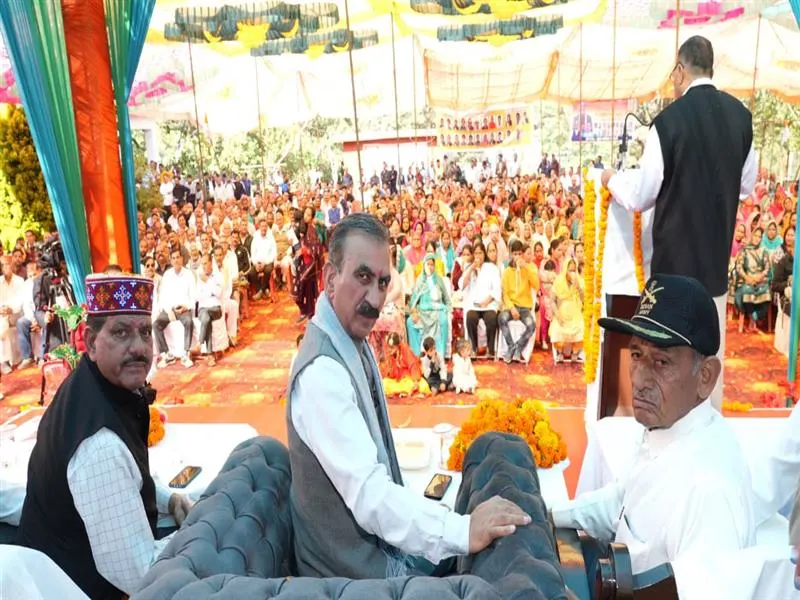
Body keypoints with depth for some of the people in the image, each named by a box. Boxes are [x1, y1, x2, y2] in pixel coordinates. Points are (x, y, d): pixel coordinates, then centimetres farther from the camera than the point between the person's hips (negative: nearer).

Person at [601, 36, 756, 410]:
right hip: (718, 252, 6)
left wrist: (611, 179, 9)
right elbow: (747, 185, 12)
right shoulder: (740, 114, 0)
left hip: (677, 253, -5)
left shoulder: (669, 120, -17)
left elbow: (639, 197, -10)